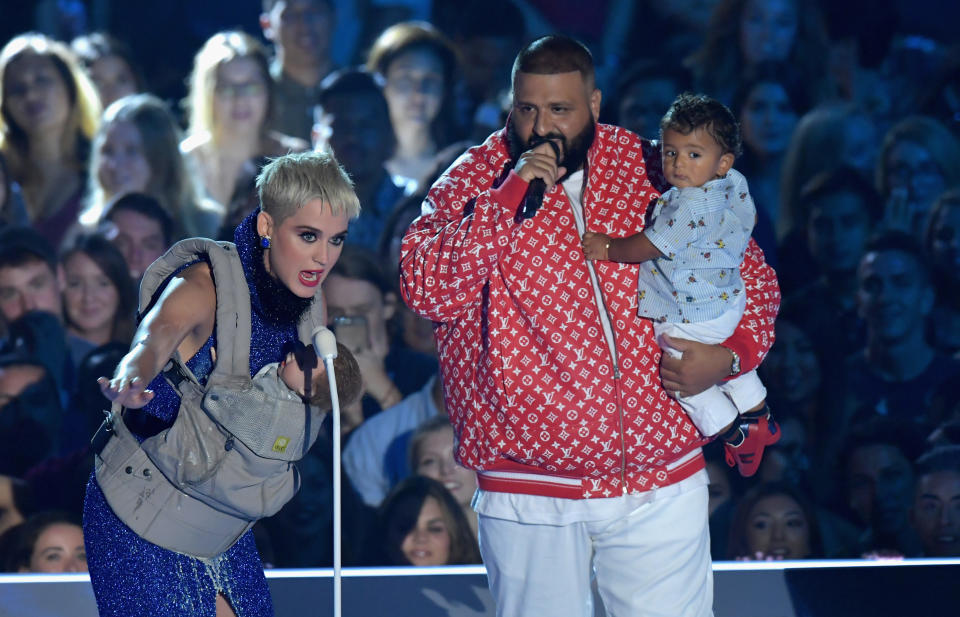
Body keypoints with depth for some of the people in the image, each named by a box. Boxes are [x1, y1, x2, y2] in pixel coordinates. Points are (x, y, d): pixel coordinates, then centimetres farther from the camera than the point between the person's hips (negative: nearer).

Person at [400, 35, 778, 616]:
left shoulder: (654, 171, 5)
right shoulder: (473, 182, 0)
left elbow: (749, 274, 12)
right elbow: (426, 290, -15)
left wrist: (731, 352, -7)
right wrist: (510, 196, -20)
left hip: (662, 485, 1)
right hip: (529, 493, -1)